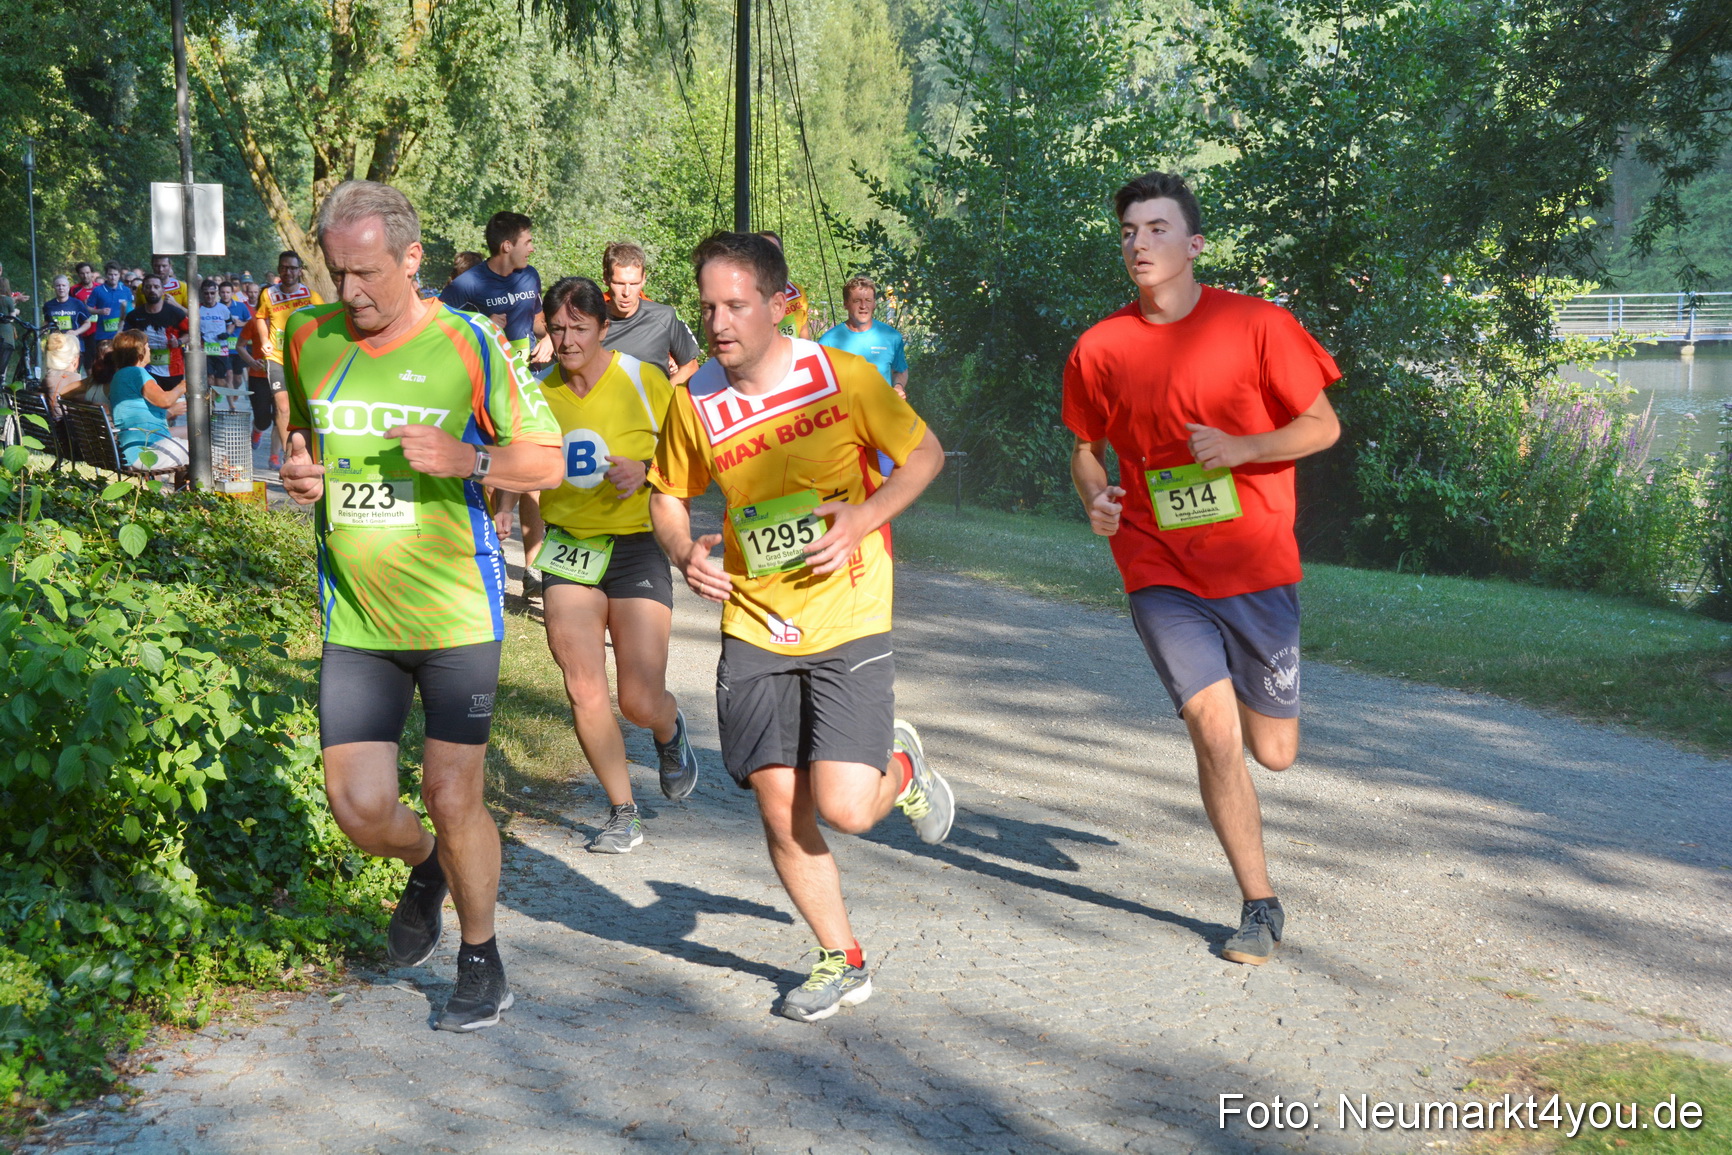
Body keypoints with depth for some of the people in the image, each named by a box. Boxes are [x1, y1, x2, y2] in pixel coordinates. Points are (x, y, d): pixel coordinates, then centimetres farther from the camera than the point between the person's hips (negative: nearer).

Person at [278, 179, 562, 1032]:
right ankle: (427, 869, 34)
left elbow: (547, 461, -3)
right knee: (359, 809, -3)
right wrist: (300, 474, 0)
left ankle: (481, 962, 25)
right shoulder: (307, 339, 4)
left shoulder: (466, 344, -7)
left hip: (455, 611, -3)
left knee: (451, 797, 0)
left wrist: (466, 460, -21)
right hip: (354, 619, 3)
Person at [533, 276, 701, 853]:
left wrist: (645, 469, -19)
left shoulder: (642, 379, -8)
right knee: (583, 692, -6)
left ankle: (670, 731, 32)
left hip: (637, 545, -3)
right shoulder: (539, 392, 2)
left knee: (641, 703, -7)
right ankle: (623, 813, 12)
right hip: (569, 546, 3)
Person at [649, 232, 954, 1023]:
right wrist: (684, 552, -10)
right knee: (779, 810, 3)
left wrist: (864, 515, -16)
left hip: (847, 622, -3)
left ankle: (900, 767, 25)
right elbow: (668, 496, 12)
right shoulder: (693, 401, -3)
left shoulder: (844, 377, -12)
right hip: (753, 628, 3)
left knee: (843, 808, -12)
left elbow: (925, 454, 0)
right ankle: (841, 962, 24)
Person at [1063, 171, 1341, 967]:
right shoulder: (1099, 349, -2)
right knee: (1215, 734, -10)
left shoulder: (1257, 326, -7)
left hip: (1256, 566, 0)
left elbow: (1323, 426, -2)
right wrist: (1094, 496, -9)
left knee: (1274, 752, 8)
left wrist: (1241, 448, -18)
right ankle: (1260, 904, 7)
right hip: (1160, 572, 0)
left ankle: (1243, 685, 45)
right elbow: (1085, 446, 13)